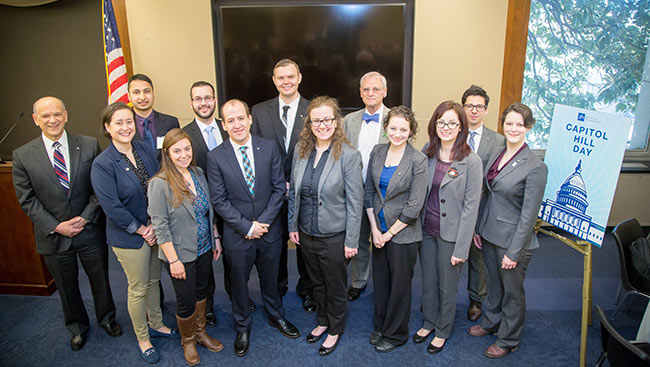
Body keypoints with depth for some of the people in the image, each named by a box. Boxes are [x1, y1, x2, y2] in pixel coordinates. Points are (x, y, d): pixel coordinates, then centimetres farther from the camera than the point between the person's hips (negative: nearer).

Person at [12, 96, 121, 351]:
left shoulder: (89, 146, -7)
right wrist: (55, 226, -12)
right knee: (66, 287, 19)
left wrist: (86, 217, -14)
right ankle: (77, 327, 43)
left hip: (90, 230, 0)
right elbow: (27, 200, -4)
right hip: (53, 235, 1)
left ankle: (107, 318, 43)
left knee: (100, 279, 17)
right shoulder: (23, 156, -5)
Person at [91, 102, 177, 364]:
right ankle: (143, 339, 31)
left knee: (154, 280, 20)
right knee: (138, 289, 10)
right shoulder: (102, 164, -17)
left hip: (155, 230, 5)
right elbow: (111, 207, -19)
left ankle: (156, 324, 42)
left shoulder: (145, 150, -1)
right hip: (128, 236, -5)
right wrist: (141, 229, -13)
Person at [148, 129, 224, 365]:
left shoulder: (198, 173, -1)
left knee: (201, 292, 21)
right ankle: (188, 341, 35)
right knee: (186, 301, 10)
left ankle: (201, 332, 43)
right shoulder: (159, 184, -19)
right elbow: (160, 226, -18)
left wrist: (215, 238, 8)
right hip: (181, 254, -5)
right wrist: (173, 260, -17)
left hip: (204, 249, 6)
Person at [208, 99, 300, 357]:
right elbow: (219, 200, -10)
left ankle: (276, 316, 47)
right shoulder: (216, 157, -10)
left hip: (269, 230, 1)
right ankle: (242, 328, 41)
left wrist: (264, 221, -13)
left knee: (270, 278, 21)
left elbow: (279, 188, -4)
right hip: (237, 234, -1)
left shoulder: (269, 148, -5)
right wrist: (246, 227, -15)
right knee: (239, 283, 17)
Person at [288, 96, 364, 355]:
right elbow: (294, 192, 8)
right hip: (306, 234, 5)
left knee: (335, 288, 15)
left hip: (334, 236, -5)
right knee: (316, 283, 24)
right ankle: (322, 321, 47)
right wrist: (292, 225, 7)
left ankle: (335, 330, 38)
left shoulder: (349, 156, -16)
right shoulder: (301, 151, -1)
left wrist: (351, 241, -13)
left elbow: (355, 202, -14)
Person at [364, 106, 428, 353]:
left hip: (403, 233, -4)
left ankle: (395, 334, 32)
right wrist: (374, 228, -3)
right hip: (379, 231, 4)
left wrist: (389, 233, -11)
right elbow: (369, 191, 4)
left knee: (399, 285, 12)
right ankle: (380, 326, 39)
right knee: (380, 281, 18)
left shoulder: (418, 160, -14)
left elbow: (414, 206, -15)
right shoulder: (377, 152, 0)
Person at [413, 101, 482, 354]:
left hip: (450, 235, -4)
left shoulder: (471, 161, -15)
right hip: (426, 229, 4)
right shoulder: (427, 152, -1)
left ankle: (443, 331, 37)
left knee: (447, 286, 14)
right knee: (428, 281, 20)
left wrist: (461, 248, -15)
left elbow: (471, 207, -14)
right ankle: (429, 322, 43)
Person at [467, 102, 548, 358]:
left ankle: (508, 339, 34)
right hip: (490, 233, 6)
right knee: (493, 284, 24)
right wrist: (479, 228, 12)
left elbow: (529, 215, -18)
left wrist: (514, 252, -16)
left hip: (512, 239, -6)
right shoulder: (497, 154, 2)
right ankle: (491, 322, 47)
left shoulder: (535, 167, -19)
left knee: (512, 291, 13)